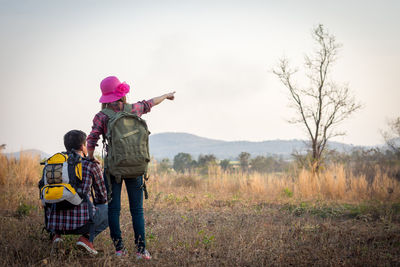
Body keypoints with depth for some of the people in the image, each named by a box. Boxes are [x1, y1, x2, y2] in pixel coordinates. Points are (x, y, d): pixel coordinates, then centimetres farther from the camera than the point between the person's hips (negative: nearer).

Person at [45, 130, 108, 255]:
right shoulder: (92, 166, 2)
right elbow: (102, 197, 12)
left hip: (54, 222, 5)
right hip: (81, 221, -5)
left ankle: (56, 234, 12)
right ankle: (87, 238, 1)